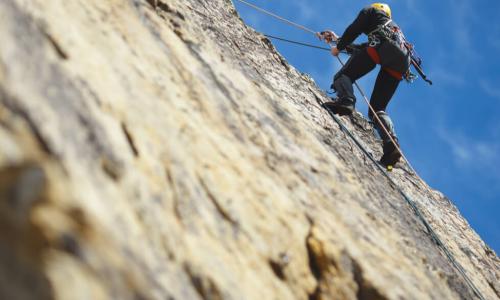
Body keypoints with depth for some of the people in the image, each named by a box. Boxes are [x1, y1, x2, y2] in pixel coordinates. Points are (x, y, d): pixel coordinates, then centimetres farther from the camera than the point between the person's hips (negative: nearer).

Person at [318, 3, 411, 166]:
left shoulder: (372, 10, 27)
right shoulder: (392, 25, 46)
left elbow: (354, 29, 11)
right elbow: (363, 49, 46)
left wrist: (339, 47, 23)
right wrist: (339, 40, 55)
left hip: (382, 46, -6)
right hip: (402, 60, 6)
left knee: (343, 75, -3)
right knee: (378, 109, 5)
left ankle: (345, 101, -37)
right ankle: (392, 144, -19)